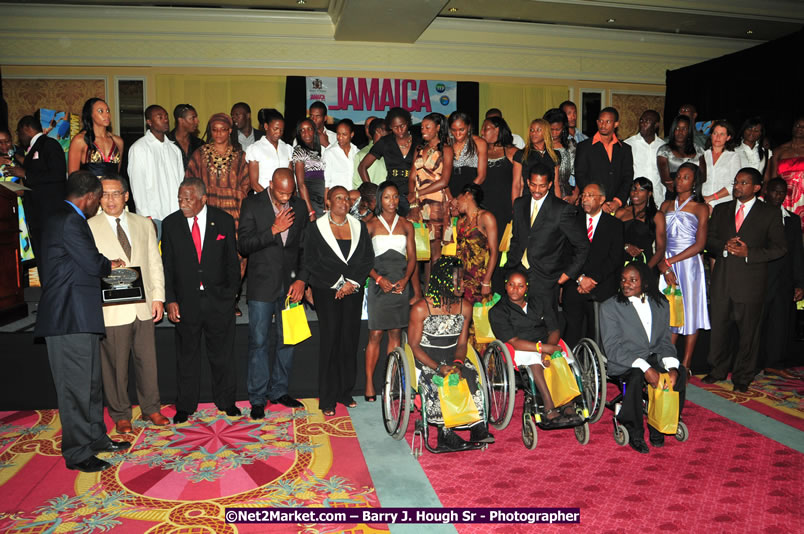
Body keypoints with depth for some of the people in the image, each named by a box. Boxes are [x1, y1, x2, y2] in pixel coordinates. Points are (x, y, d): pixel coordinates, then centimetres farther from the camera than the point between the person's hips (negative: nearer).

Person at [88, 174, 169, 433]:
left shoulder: (144, 224, 11)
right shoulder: (89, 228, 0)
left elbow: (155, 263, 11)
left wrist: (158, 296, 5)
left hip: (144, 306, 3)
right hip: (112, 310, -3)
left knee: (148, 361, 10)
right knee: (116, 366, 4)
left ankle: (150, 409, 27)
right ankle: (120, 415, 22)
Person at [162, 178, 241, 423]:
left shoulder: (224, 221, -1)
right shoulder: (170, 223, 1)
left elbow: (232, 260, 3)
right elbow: (167, 265, 2)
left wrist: (231, 292, -1)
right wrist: (170, 300, -5)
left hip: (218, 299, 0)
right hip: (186, 300, 1)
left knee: (222, 354, 11)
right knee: (187, 356, 11)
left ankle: (226, 401, 27)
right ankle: (185, 406, 26)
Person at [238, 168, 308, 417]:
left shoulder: (300, 206, 5)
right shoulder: (252, 204, -4)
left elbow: (304, 246, 9)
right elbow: (243, 245, -10)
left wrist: (301, 279, 0)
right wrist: (274, 229, -19)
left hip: (291, 284, 3)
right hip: (262, 284, -3)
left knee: (287, 340, 10)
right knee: (259, 343, 1)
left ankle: (279, 391, 25)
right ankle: (257, 398, 14)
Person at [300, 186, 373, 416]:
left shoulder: (359, 227, 11)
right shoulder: (316, 228, 2)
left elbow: (368, 258, 5)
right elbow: (312, 261, -5)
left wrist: (352, 282, -9)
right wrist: (339, 282, -11)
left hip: (353, 291, 3)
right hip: (326, 291, -3)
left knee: (350, 339, 3)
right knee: (330, 339, -3)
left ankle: (345, 392, 17)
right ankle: (327, 399, 6)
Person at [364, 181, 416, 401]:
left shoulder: (406, 226, 11)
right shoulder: (371, 226, 4)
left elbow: (412, 257, 9)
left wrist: (405, 279, -7)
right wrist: (379, 278, -13)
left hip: (401, 285, 2)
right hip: (379, 284, -2)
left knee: (396, 333, 4)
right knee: (375, 334, -4)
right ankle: (369, 382, 3)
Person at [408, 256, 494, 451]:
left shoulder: (465, 307, 5)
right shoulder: (421, 308, -9)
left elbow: (462, 343, 6)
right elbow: (414, 345, -9)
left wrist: (457, 363, -16)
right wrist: (439, 368, -21)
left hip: (453, 359, 4)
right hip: (426, 361, -3)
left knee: (471, 377, -26)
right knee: (437, 385, -32)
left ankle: (478, 428, -19)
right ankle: (445, 434, -22)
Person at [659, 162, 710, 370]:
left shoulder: (700, 208, 2)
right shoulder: (666, 205, 12)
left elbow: (700, 245, -6)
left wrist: (670, 261, -13)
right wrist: (663, 266, -8)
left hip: (689, 263, -3)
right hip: (666, 264, 3)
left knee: (689, 310, 1)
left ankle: (686, 366, 7)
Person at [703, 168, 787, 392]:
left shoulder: (770, 214, 2)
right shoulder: (720, 210, 13)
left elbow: (779, 247, -1)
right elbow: (709, 239, 10)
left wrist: (749, 253, -14)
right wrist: (724, 247, -11)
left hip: (750, 282, -3)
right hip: (721, 280, 3)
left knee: (748, 331, 5)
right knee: (718, 327, 9)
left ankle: (743, 377, 19)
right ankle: (719, 369, 27)